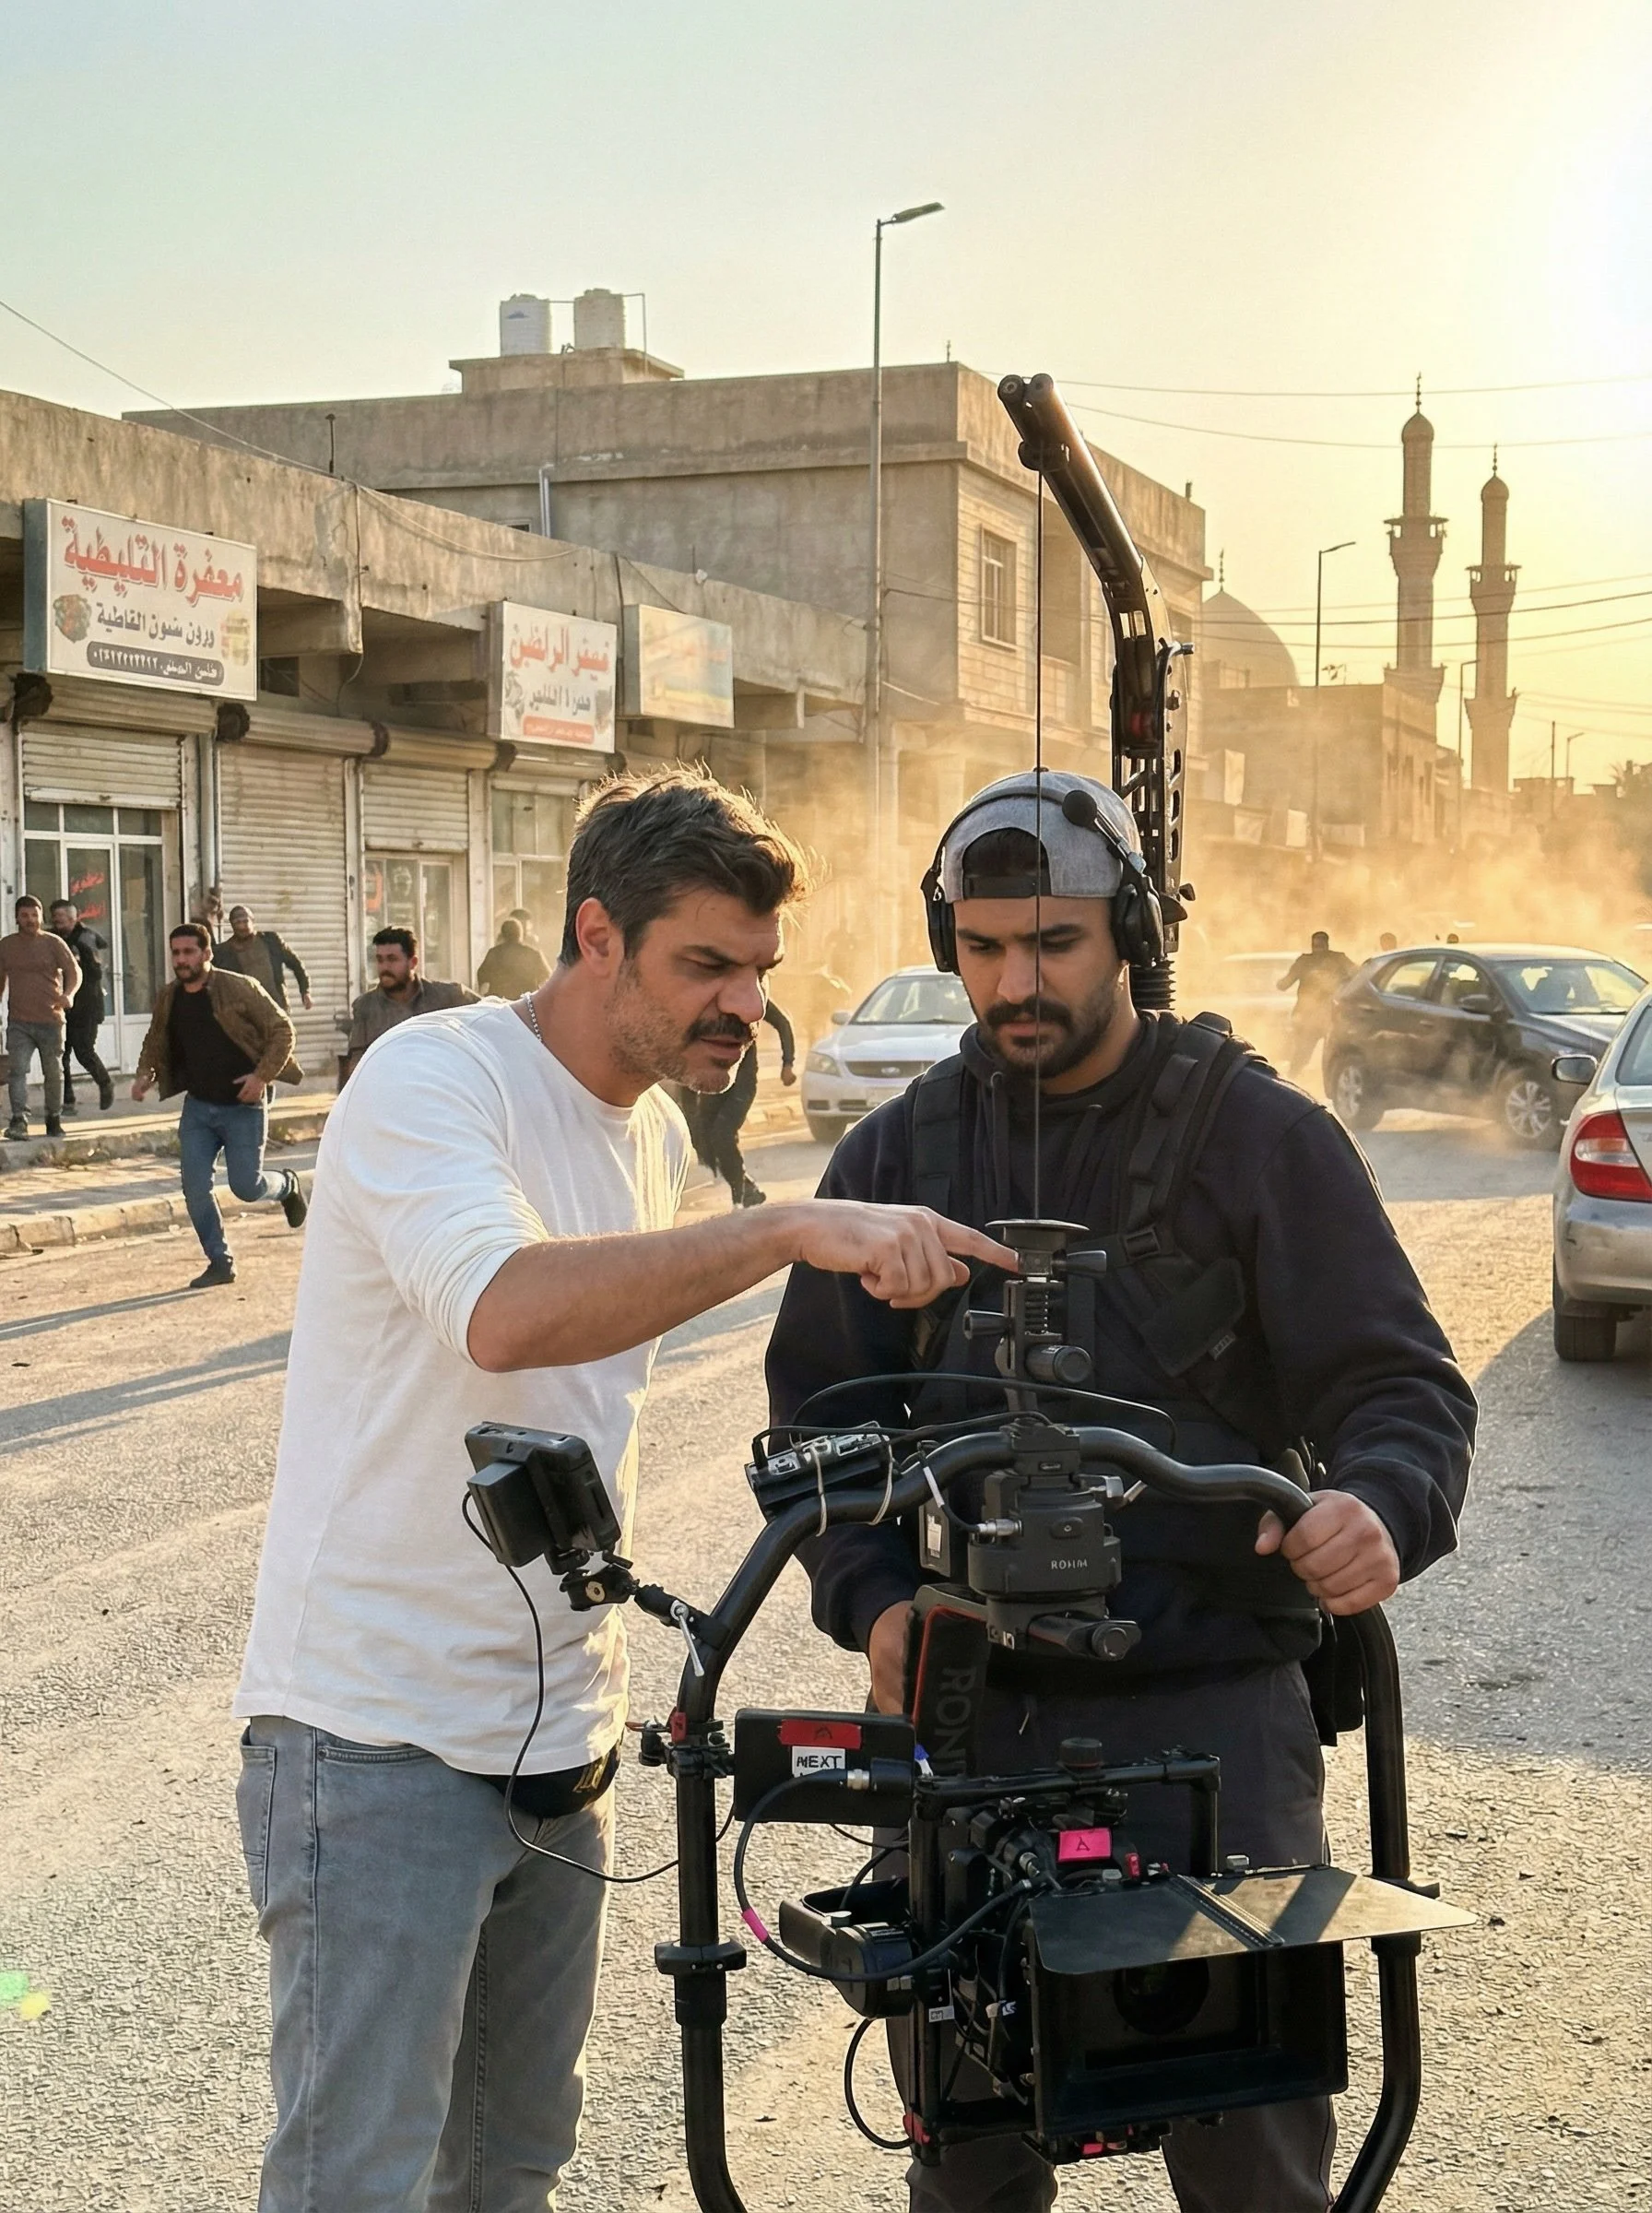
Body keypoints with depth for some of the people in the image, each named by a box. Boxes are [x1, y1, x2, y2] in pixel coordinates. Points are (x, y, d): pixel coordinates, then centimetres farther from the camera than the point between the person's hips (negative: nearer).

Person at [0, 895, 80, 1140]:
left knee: (53, 1072, 9)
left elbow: (74, 970, -6)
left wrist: (69, 994, -25)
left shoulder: (53, 943, 0)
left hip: (51, 1020, -1)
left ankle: (54, 1119, 25)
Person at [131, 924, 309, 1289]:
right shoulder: (169, 1000, 5)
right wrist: (145, 1074, 3)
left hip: (242, 1106, -5)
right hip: (198, 1108, 5)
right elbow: (154, 1043, 22)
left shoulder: (240, 989, -12)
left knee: (246, 1187, -5)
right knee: (195, 1187, -4)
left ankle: (286, 1186, 30)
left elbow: (282, 1030, -9)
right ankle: (219, 1262, 9)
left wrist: (263, 1075, -18)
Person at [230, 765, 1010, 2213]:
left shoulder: (658, 1128, 11)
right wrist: (792, 1231, -40)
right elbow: (505, 1313, -35)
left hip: (558, 1742, 8)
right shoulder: (433, 1078, -15)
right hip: (382, 1745, -8)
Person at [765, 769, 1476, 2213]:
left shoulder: (1259, 1134, -1)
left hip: (1211, 1705, -3)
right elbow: (819, 1410, 11)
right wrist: (872, 1600, -6)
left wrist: (1381, 1508, -25)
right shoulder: (899, 1154, 9)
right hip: (963, 1705, 3)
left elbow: (1399, 1380, -3)